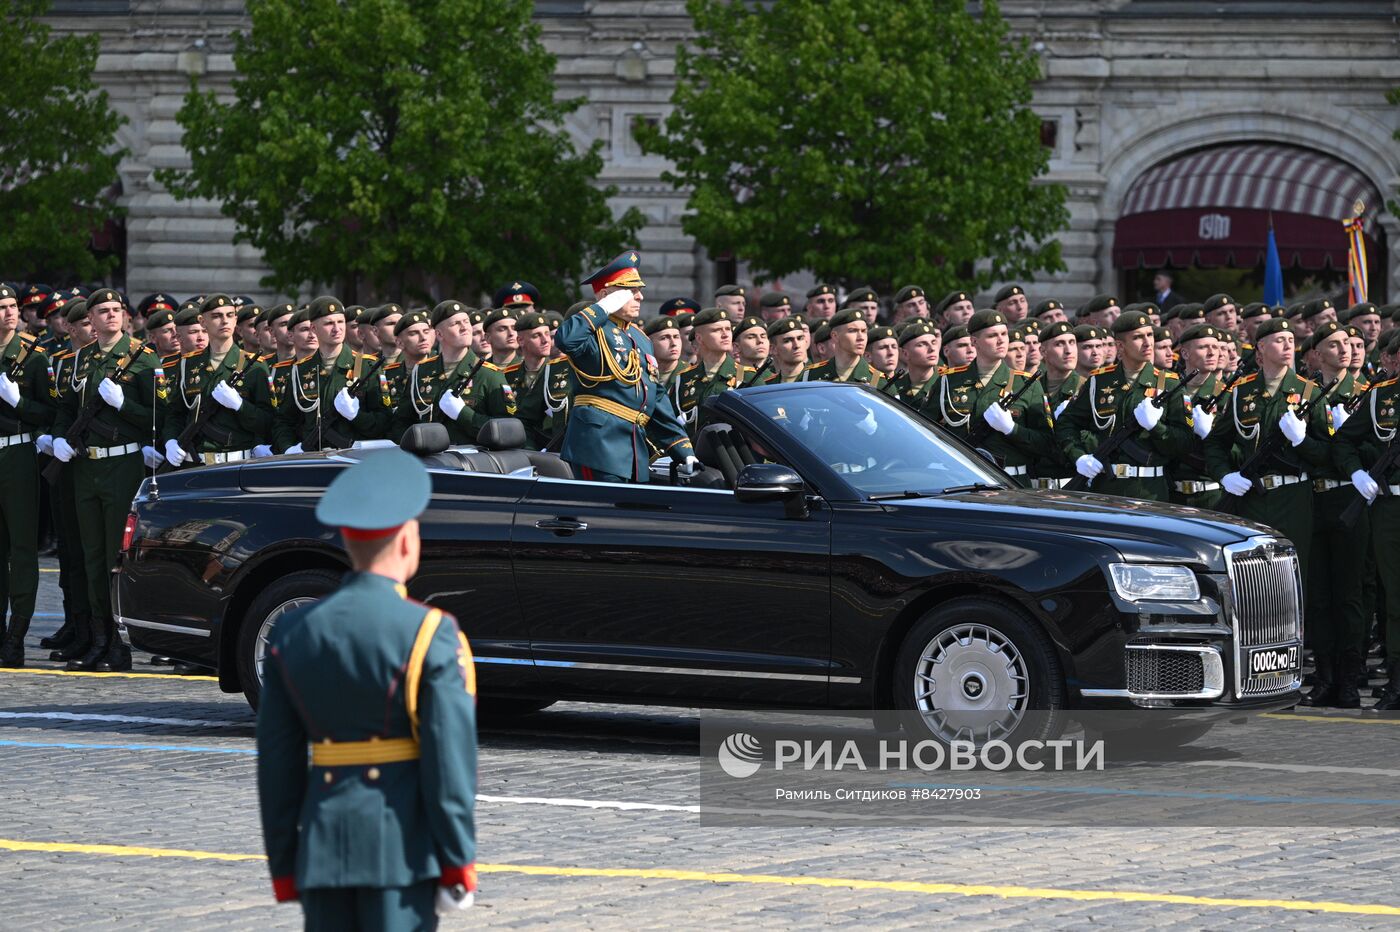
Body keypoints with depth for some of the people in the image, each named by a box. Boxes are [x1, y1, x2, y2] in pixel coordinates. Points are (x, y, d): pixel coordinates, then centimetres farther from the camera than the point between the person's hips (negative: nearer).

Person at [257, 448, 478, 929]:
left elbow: (276, 766, 7)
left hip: (324, 845, 4)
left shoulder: (292, 633, 5)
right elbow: (451, 761, -12)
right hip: (404, 847, -4)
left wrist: (284, 868, 13)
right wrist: (459, 865, -5)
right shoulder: (431, 636, -8)